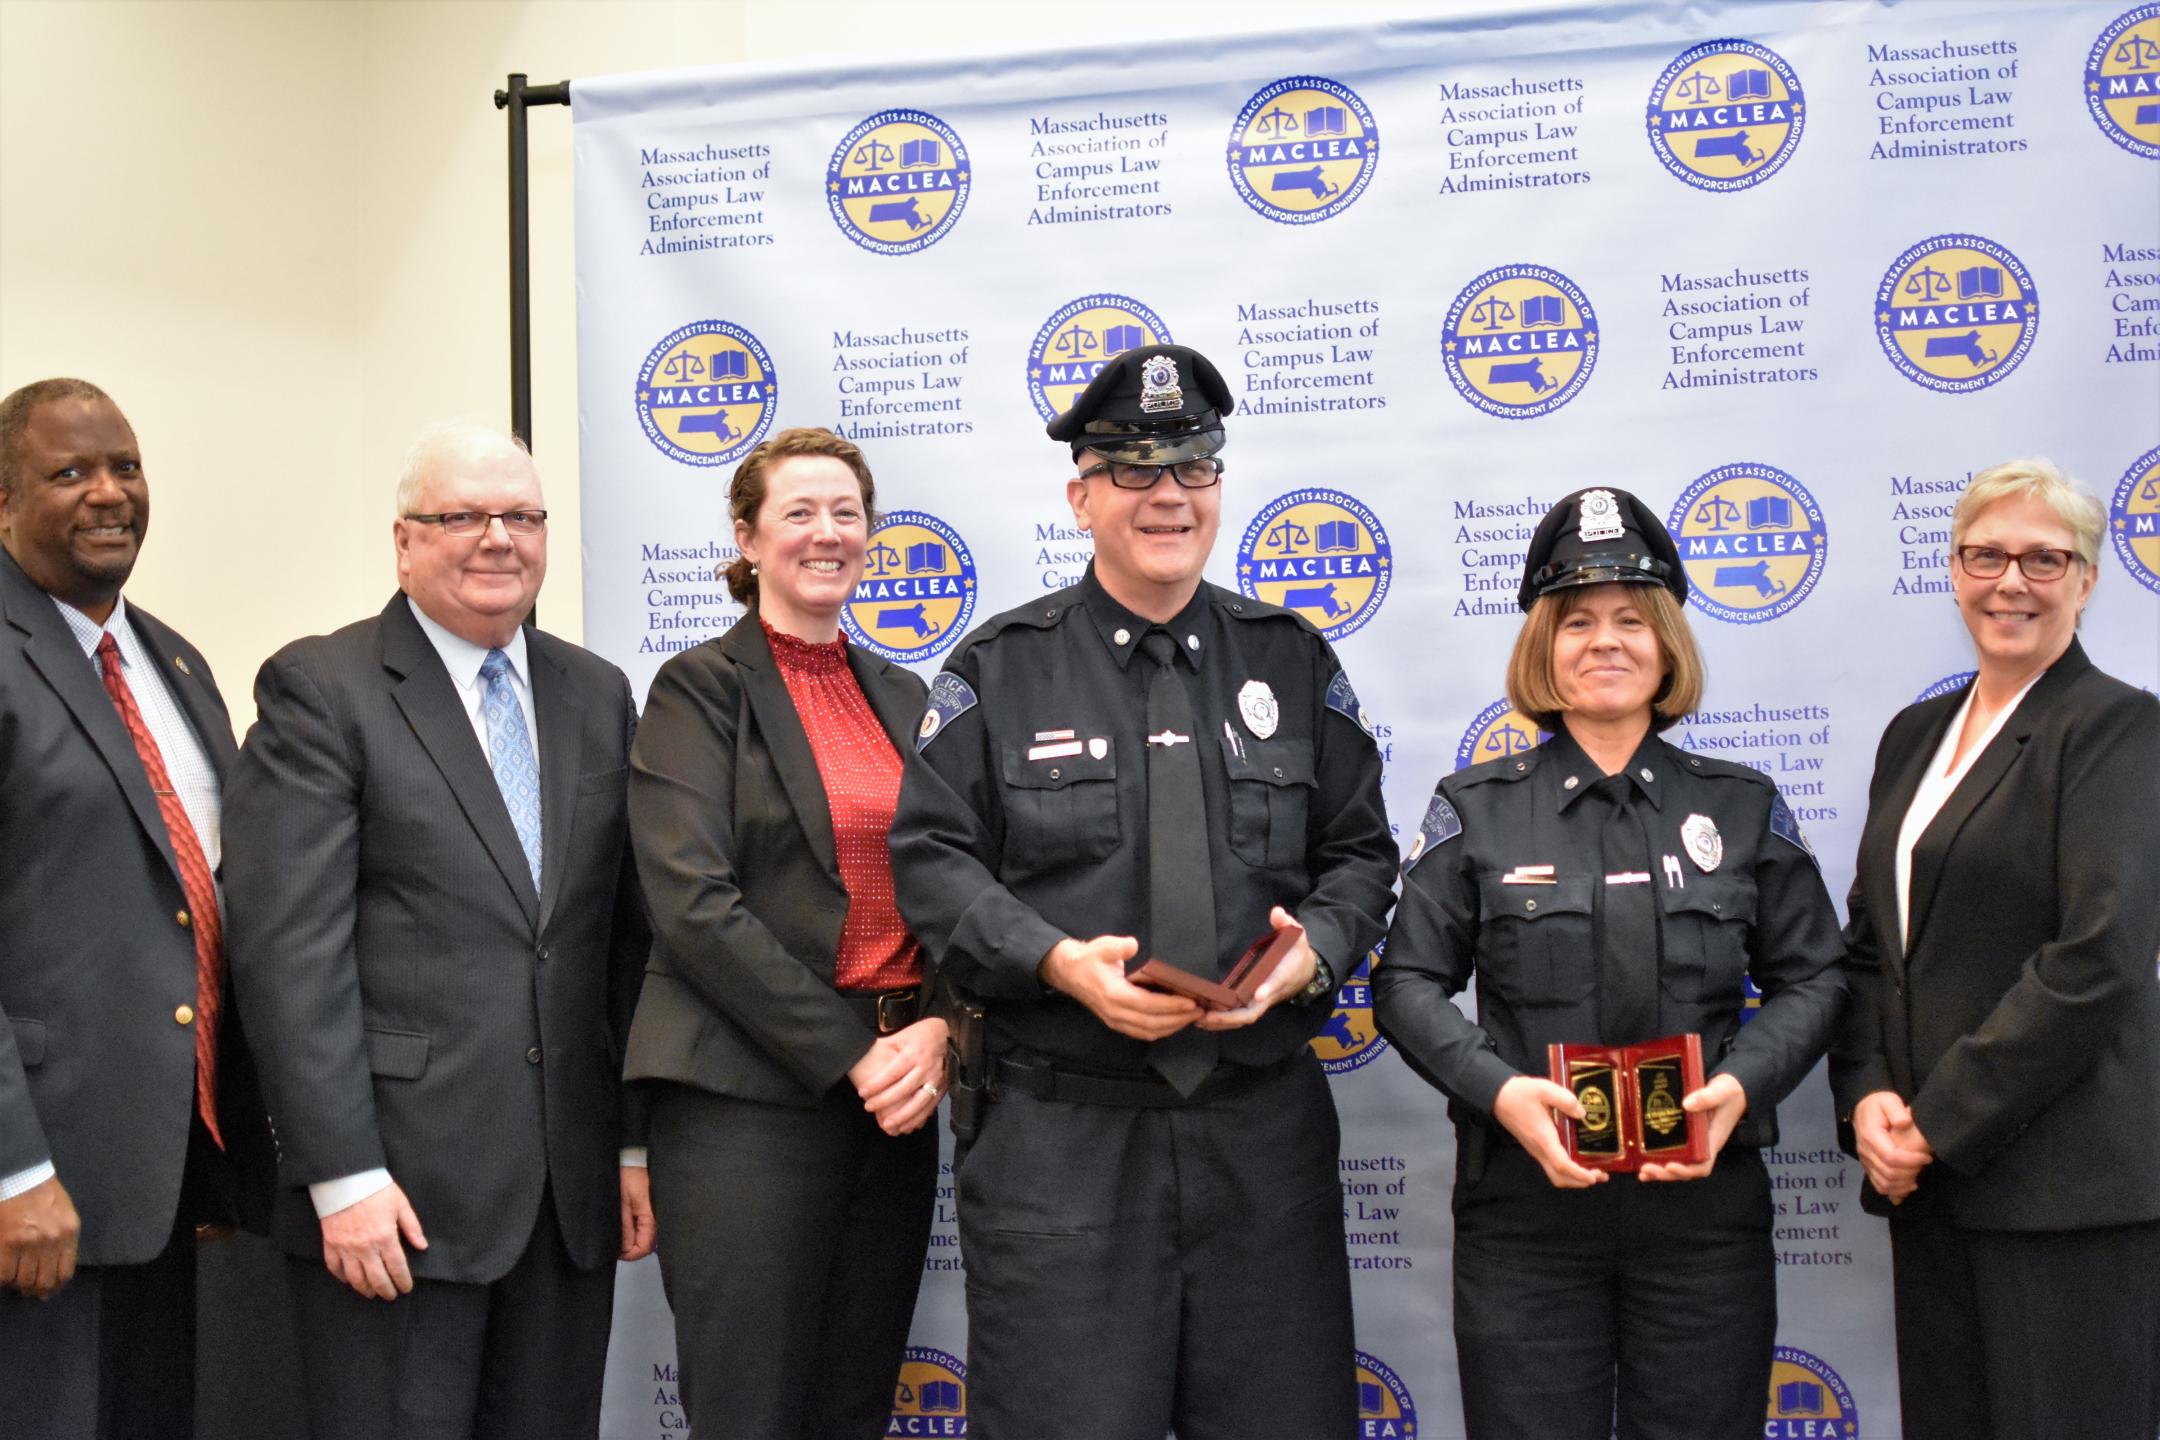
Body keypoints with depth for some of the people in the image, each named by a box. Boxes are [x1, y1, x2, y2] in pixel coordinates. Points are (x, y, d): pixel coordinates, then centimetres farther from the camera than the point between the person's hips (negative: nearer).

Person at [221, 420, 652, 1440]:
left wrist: (637, 1140, 9)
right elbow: (289, 950, -11)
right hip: (399, 1182, -5)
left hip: (575, 1186, 5)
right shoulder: (319, 691, -4)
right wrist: (343, 1177, -15)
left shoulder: (597, 696, 12)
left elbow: (627, 936, 13)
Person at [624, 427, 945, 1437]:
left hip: (895, 1091, 6)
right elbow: (694, 901, -13)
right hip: (751, 1092, -5)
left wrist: (937, 1032, -8)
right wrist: (851, 1053, -15)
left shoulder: (902, 698, 14)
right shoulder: (698, 689, -2)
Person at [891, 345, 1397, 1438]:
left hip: (1264, 1131, 2)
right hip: (1064, 1134, -2)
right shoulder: (1000, 669, 4)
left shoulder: (1293, 662, 10)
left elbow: (1360, 850, 12)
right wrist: (1058, 960, -16)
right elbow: (932, 860, 0)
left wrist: (1313, 951, -9)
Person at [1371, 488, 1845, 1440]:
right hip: (1526, 1197, -1)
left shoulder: (1743, 807, 8)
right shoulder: (1474, 809, 4)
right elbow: (1408, 983, 2)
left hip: (1706, 1195, 1)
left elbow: (1810, 978, 9)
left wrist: (1743, 1084, -10)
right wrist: (1497, 1089, -15)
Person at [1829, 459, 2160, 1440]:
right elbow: (1869, 937, 14)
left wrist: (1940, 1122, -14)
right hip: (1927, 1175, 6)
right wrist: (1866, 1098, -3)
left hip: (2064, 1185, -6)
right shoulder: (1915, 734, 14)